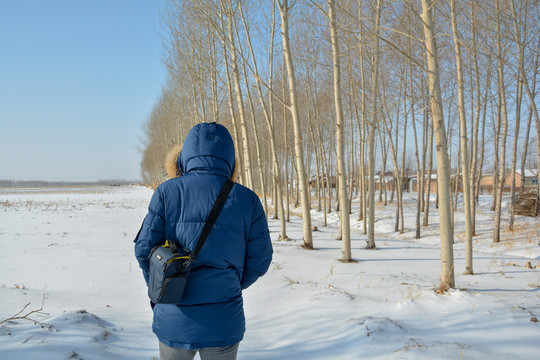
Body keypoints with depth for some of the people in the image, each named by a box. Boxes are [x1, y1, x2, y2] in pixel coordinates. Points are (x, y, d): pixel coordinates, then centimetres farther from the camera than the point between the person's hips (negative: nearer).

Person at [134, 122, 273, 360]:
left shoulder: (167, 192, -6)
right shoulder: (248, 200, -5)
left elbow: (145, 249, -5)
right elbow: (259, 259, -2)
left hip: (173, 322, 0)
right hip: (223, 324, 0)